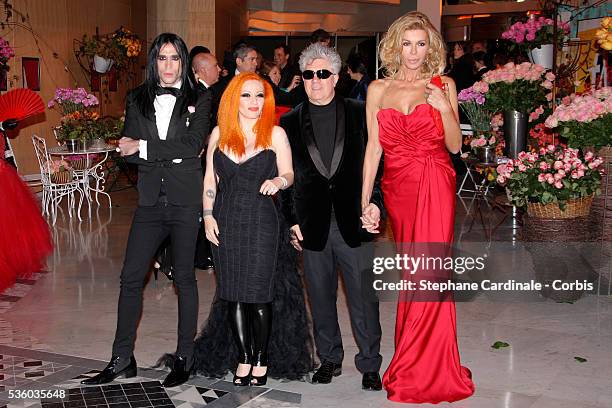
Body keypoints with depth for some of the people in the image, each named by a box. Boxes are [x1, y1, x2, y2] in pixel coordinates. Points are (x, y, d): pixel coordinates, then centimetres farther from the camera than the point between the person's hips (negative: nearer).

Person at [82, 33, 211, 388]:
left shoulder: (199, 100, 1)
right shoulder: (138, 100, 10)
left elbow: (193, 145, -13)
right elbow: (129, 151, 1)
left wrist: (145, 147, -12)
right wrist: (171, 154, -13)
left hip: (186, 202, -3)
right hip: (151, 201, 3)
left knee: (185, 278, 5)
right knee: (131, 277, 2)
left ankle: (185, 359, 17)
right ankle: (122, 359, 14)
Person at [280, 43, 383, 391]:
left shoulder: (359, 114, 3)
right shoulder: (290, 122, 7)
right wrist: (293, 220, 4)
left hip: (354, 221, -2)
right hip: (313, 225, 2)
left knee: (364, 296, 3)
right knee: (321, 298, 12)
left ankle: (370, 364, 17)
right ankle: (330, 359, 28)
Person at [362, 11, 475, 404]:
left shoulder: (443, 85, 4)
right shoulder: (378, 90, 7)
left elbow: (455, 145, 3)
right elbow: (373, 147, 5)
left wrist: (445, 109, -13)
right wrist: (366, 201, 0)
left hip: (435, 187, -2)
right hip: (397, 188, 2)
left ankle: (423, 371, 6)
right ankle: (413, 360, 22)